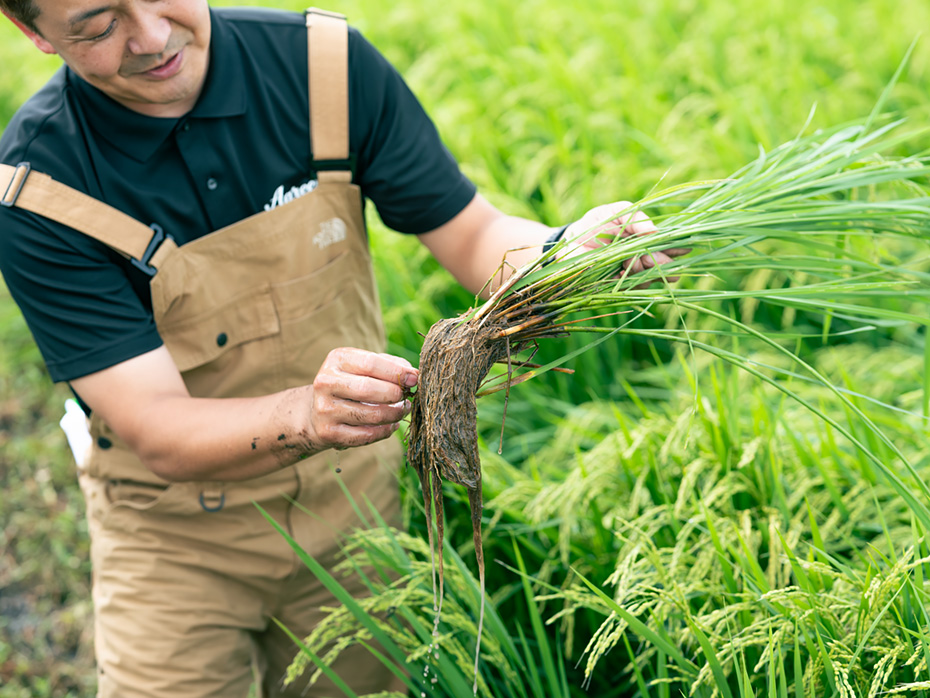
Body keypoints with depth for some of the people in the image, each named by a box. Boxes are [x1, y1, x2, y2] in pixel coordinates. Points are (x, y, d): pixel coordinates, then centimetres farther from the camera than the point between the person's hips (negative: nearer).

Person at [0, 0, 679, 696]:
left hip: (353, 505, 3)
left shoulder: (330, 64, -16)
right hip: (178, 534, -2)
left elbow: (474, 236, -8)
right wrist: (304, 417, -46)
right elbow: (159, 437, -27)